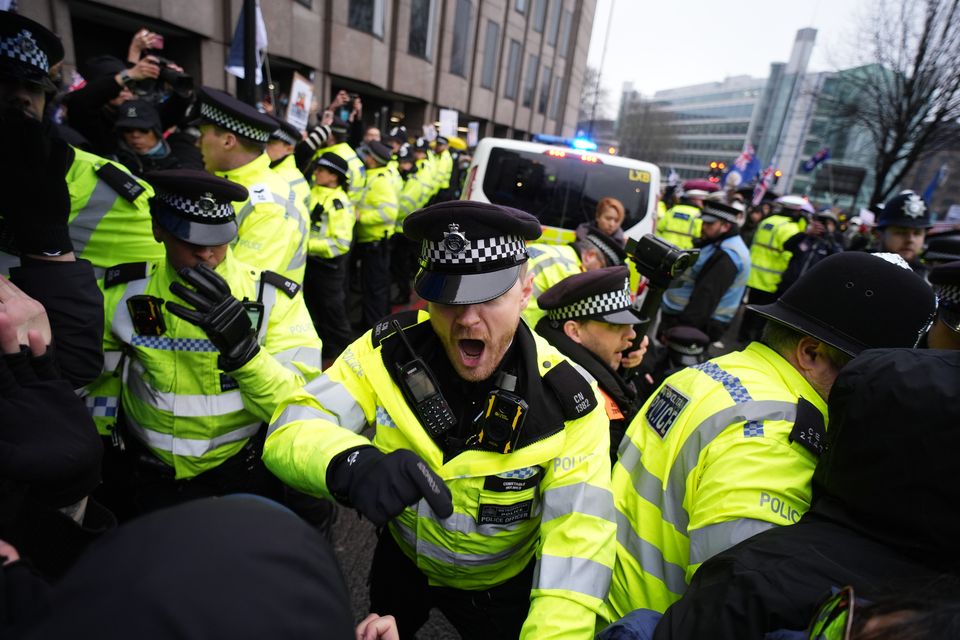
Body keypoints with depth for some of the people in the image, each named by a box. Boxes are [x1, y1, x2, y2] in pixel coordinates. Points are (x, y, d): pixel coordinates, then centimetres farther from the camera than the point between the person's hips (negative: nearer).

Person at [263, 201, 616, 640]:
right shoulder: (388, 350, -25)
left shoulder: (566, 402, -29)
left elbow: (579, 542, -28)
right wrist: (351, 466, -50)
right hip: (402, 558, 3)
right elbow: (289, 429, -29)